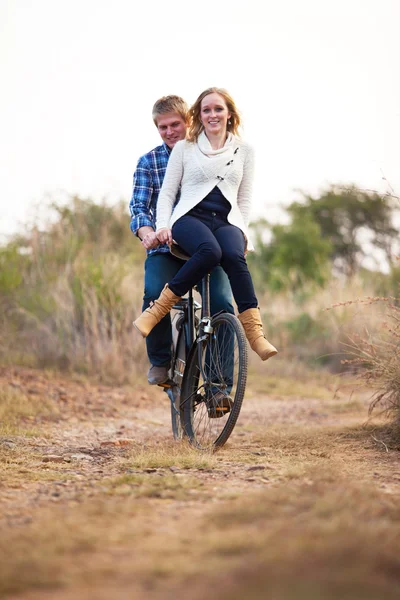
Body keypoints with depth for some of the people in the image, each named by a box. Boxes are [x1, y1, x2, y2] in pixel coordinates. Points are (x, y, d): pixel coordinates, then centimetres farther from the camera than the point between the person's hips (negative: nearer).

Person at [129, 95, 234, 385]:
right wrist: (146, 232, -27)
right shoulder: (148, 162, 7)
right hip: (165, 248, 0)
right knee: (156, 295, -29)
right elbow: (139, 205, -4)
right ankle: (160, 361, -5)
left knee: (222, 304, -22)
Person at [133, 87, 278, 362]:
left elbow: (245, 197, 17)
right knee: (210, 251, -39)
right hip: (190, 217, -2)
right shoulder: (184, 148, 13)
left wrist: (243, 231, 2)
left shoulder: (244, 150, 18)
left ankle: (254, 332, -37)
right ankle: (157, 309, -30)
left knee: (234, 256, -36)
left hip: (227, 222, 2)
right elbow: (167, 192, 11)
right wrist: (163, 225, -5)